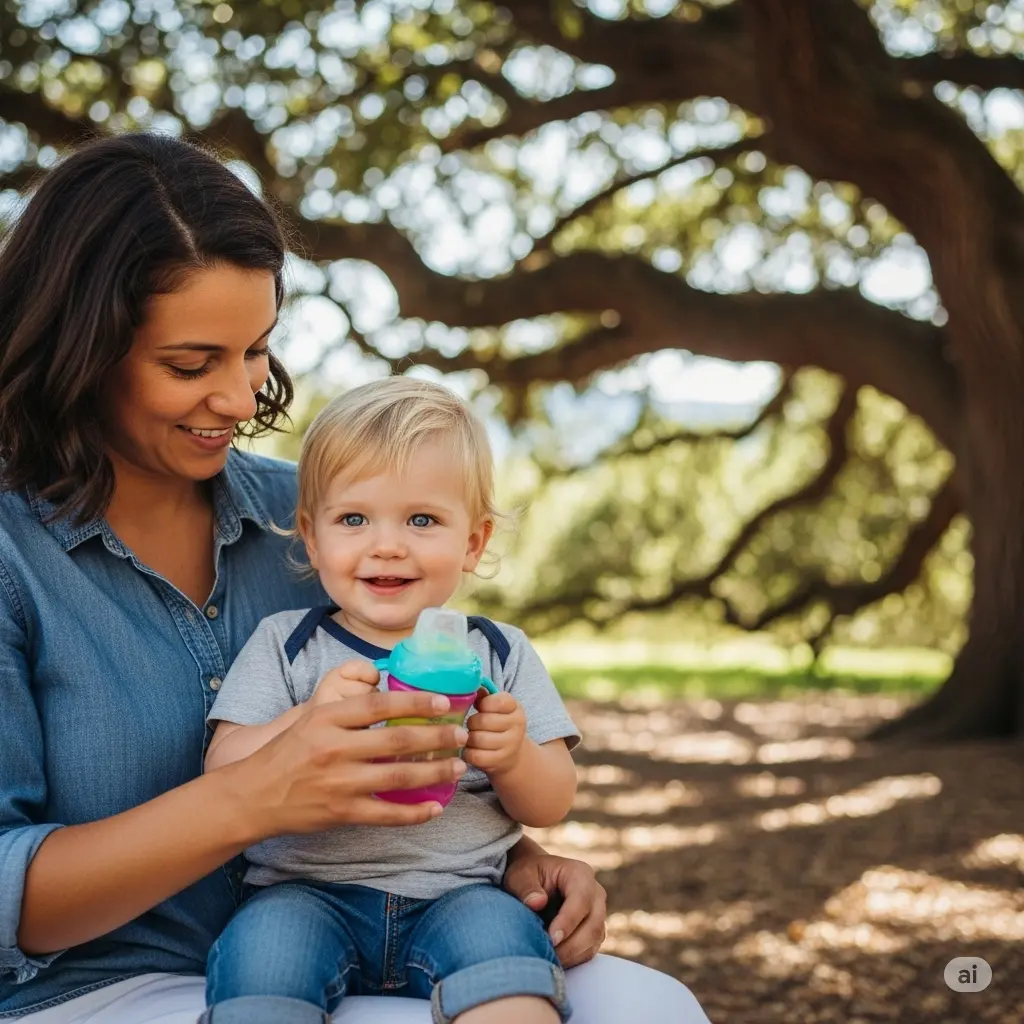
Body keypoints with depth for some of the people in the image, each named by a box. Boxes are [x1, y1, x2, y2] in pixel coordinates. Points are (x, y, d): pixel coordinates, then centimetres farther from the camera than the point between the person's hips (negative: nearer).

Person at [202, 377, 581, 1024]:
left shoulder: (501, 653, 11)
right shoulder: (284, 644, 8)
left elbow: (553, 805, 9)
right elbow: (224, 775, -3)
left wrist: (513, 758, -14)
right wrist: (307, 723, -22)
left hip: (457, 894, 1)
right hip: (309, 891, 0)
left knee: (499, 934, -32)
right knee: (261, 945, -31)